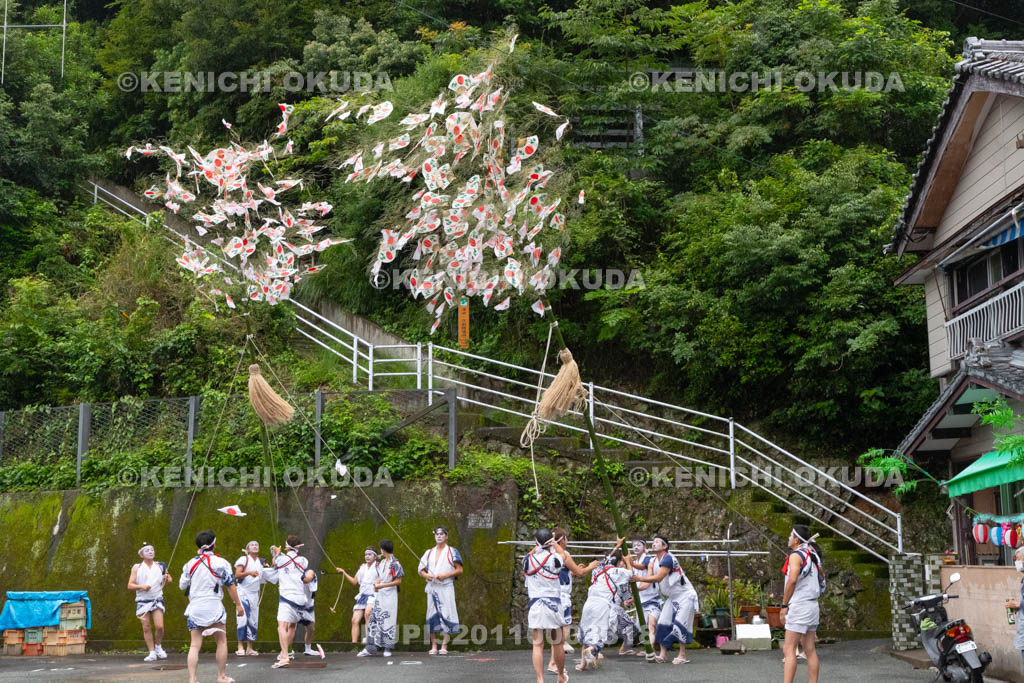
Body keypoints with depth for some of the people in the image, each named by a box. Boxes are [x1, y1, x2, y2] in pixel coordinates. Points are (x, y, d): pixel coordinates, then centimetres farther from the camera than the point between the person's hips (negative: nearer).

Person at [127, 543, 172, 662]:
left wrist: (167, 579, -7)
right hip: (143, 601, 0)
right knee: (146, 628, -1)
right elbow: (130, 585, -1)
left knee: (159, 626, -11)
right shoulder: (137, 568, 4)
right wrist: (142, 587, -17)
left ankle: (158, 647, 14)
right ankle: (152, 652, 9)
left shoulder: (160, 566, 9)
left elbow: (167, 580, 17)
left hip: (157, 599, 0)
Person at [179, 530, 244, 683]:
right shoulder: (220, 563, -7)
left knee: (195, 645, 2)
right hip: (213, 607, -3)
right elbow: (230, 585, -4)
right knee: (221, 641, 13)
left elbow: (182, 585, 13)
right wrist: (238, 604, 4)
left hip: (194, 608, 3)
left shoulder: (190, 564, 4)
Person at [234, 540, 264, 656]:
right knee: (243, 619, -13)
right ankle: (240, 647, -9)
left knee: (254, 621, 2)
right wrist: (249, 573, -28)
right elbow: (237, 575, -12)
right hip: (243, 593, -6)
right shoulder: (243, 560, -3)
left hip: (254, 594, 6)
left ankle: (249, 648, 7)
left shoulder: (261, 562, 14)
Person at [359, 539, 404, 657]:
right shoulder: (381, 563, 13)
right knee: (374, 618, 1)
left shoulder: (395, 564, -9)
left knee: (388, 621, -2)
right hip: (379, 594, 6)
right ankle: (370, 648, 1)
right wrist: (376, 584, -1)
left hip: (390, 594, -6)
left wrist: (382, 585, -13)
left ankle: (387, 648, 5)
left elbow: (398, 581, -11)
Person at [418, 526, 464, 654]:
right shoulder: (429, 553, 16)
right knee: (432, 616, 1)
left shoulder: (452, 552, 4)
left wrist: (445, 575, -13)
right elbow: (421, 570, 17)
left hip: (446, 587, -4)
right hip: (432, 587, 4)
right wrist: (427, 575, -6)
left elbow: (459, 570, 0)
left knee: (446, 614, -9)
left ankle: (444, 646, -7)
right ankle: (434, 646, 4)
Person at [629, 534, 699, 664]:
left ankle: (682, 656, -7)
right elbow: (648, 578, -7)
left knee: (680, 624, -14)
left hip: (685, 595, -8)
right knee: (663, 623, -1)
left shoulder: (668, 559, -23)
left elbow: (658, 578, -34)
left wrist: (639, 578, -39)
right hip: (672, 597, 8)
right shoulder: (653, 562, 4)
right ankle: (663, 654, 2)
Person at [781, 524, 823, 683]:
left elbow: (792, 580, -24)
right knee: (810, 650, 8)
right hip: (812, 606, 9)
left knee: (789, 649, -10)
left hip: (799, 605, -9)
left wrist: (784, 605, -20)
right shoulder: (812, 556, 15)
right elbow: (821, 577, 30)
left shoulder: (796, 555, -11)